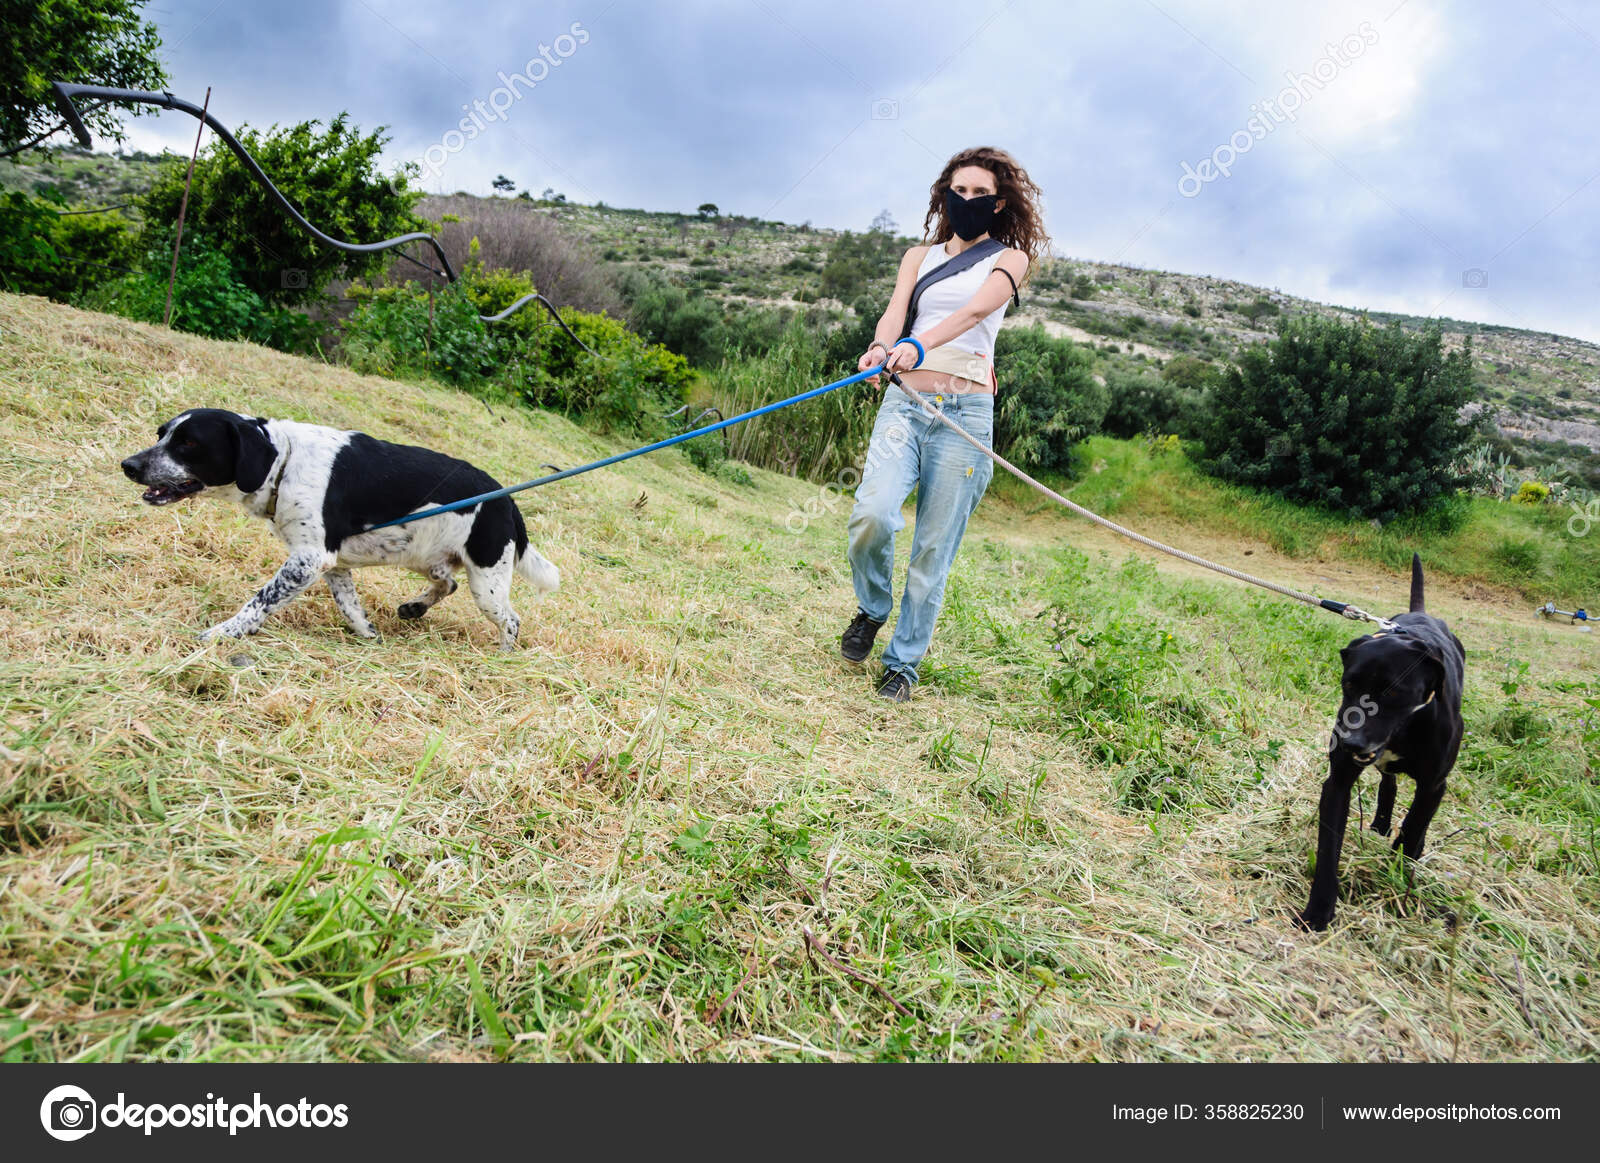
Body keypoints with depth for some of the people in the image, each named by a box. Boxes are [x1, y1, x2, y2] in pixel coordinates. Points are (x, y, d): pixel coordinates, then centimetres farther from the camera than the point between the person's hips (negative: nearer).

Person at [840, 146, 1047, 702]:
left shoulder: (1010, 259, 9)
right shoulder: (919, 257, 19)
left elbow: (976, 310, -12)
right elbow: (894, 311, 0)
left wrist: (919, 344, -32)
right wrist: (881, 348, -25)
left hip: (966, 410, -2)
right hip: (905, 400, 2)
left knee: (934, 547, -3)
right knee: (871, 515, -21)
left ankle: (903, 661, 14)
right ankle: (872, 609, 10)